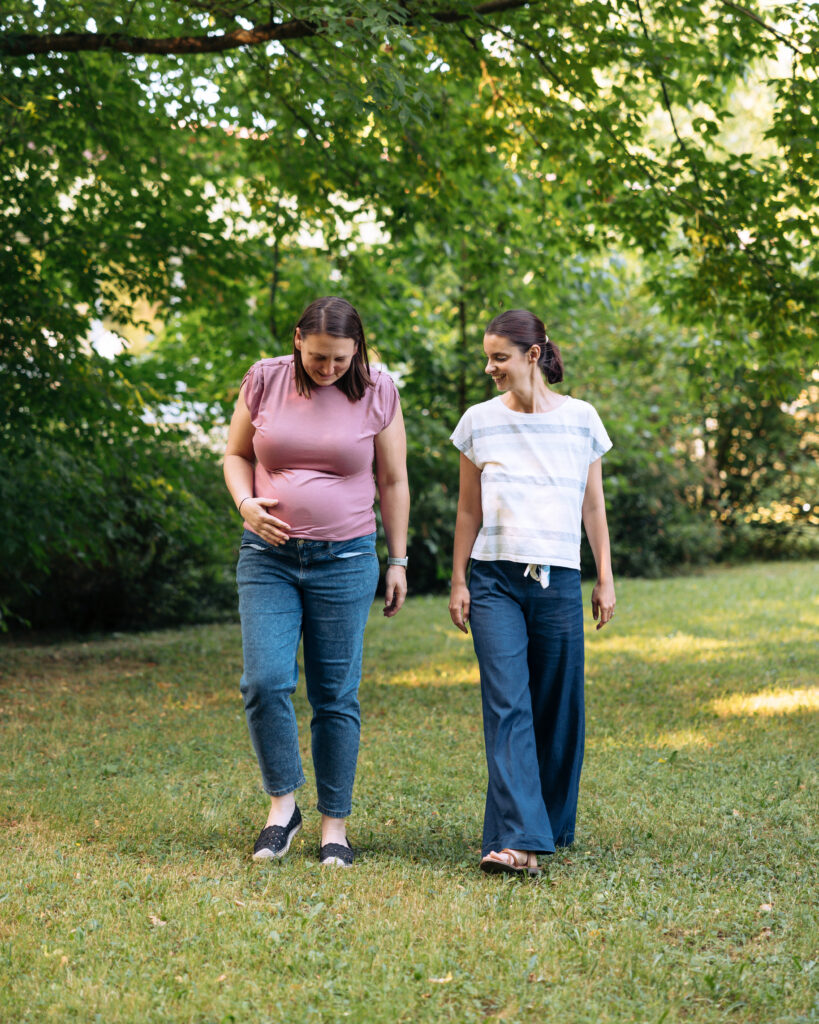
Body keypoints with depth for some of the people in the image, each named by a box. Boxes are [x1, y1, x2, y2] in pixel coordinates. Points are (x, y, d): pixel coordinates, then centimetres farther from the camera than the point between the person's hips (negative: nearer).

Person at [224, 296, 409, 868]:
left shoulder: (377, 393, -2)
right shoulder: (264, 381, 0)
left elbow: (394, 482, 6)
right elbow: (236, 455, 12)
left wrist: (399, 561, 7)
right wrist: (246, 503, -8)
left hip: (345, 561, -1)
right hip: (268, 557, 1)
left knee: (336, 695, 2)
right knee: (265, 682, -11)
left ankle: (335, 823, 13)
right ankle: (283, 805, 9)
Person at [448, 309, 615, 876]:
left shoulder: (580, 419, 5)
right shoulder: (480, 421, 6)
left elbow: (594, 506, 10)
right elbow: (469, 510, 11)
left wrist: (606, 578, 7)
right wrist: (458, 581, 7)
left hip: (559, 580, 0)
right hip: (494, 579, 0)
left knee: (558, 708, 4)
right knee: (507, 706, -12)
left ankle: (553, 824, 22)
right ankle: (520, 840, -17)